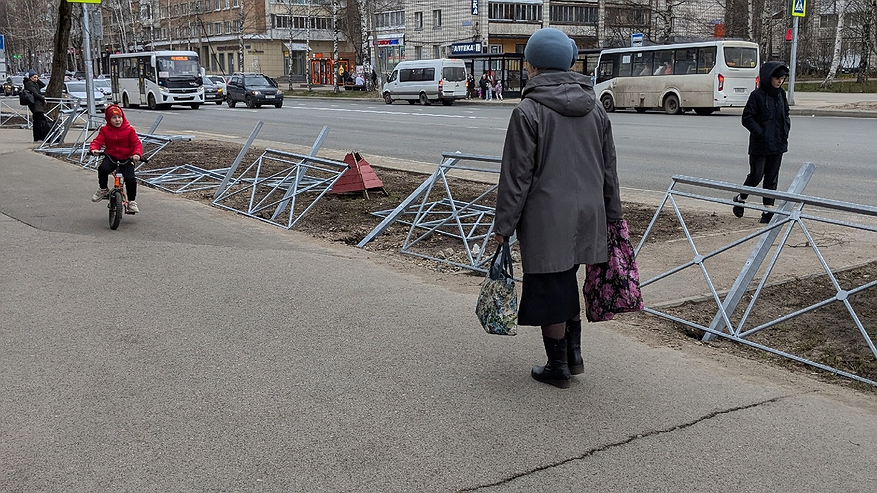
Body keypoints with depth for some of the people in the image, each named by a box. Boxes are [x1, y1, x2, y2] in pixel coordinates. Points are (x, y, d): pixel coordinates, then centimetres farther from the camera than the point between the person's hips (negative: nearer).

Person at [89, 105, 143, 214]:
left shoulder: (129, 130, -1)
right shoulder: (105, 130, 4)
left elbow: (137, 144, -6)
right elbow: (97, 141, -2)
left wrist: (137, 154, -27)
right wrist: (94, 149, -26)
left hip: (126, 159, -1)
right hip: (111, 157, 1)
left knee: (130, 179, -20)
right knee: (103, 168, -31)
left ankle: (131, 202, -2)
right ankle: (103, 190, -6)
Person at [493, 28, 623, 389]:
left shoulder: (528, 111, -13)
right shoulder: (595, 108, 7)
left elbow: (517, 176, -13)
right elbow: (609, 167, 12)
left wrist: (504, 225, -6)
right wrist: (612, 216, 20)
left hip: (546, 219, -6)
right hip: (588, 214, 7)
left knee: (550, 290, 6)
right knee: (566, 283, 23)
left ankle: (559, 368, 17)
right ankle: (573, 355, 28)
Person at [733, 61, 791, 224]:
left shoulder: (781, 94, 9)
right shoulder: (757, 95, -10)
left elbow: (786, 114, 22)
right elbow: (747, 119, -11)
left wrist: (785, 130, 6)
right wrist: (761, 133, -16)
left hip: (778, 144, 6)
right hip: (760, 145, -6)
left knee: (772, 178, 6)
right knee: (756, 175, -3)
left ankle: (768, 210, 9)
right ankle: (741, 198, 23)